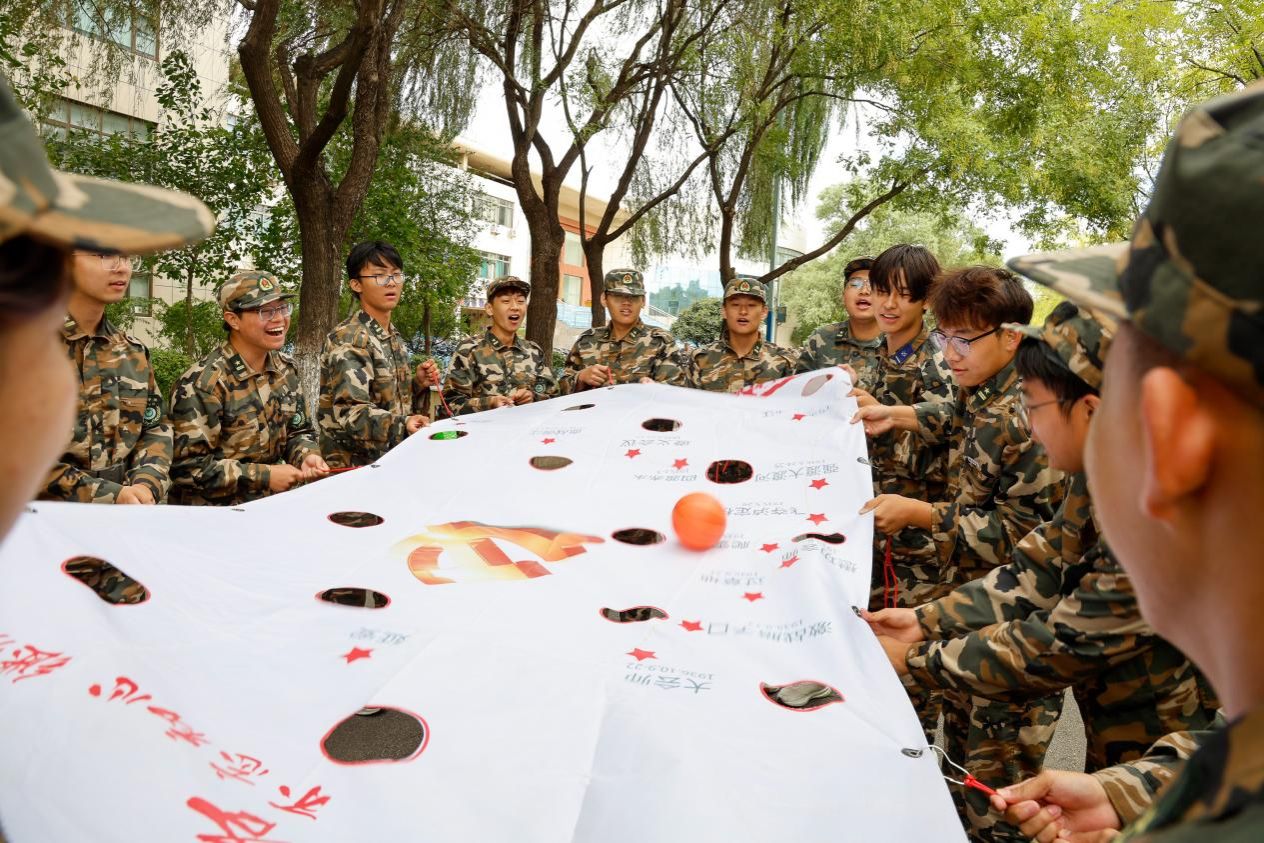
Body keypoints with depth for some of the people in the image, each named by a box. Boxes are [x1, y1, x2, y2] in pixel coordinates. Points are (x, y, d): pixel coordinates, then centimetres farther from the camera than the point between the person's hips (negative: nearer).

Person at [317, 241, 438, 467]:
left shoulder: (395, 338, 15)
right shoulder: (348, 339, -12)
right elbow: (349, 411, -23)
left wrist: (418, 384, 7)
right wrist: (401, 425, -36)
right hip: (354, 466, -8)